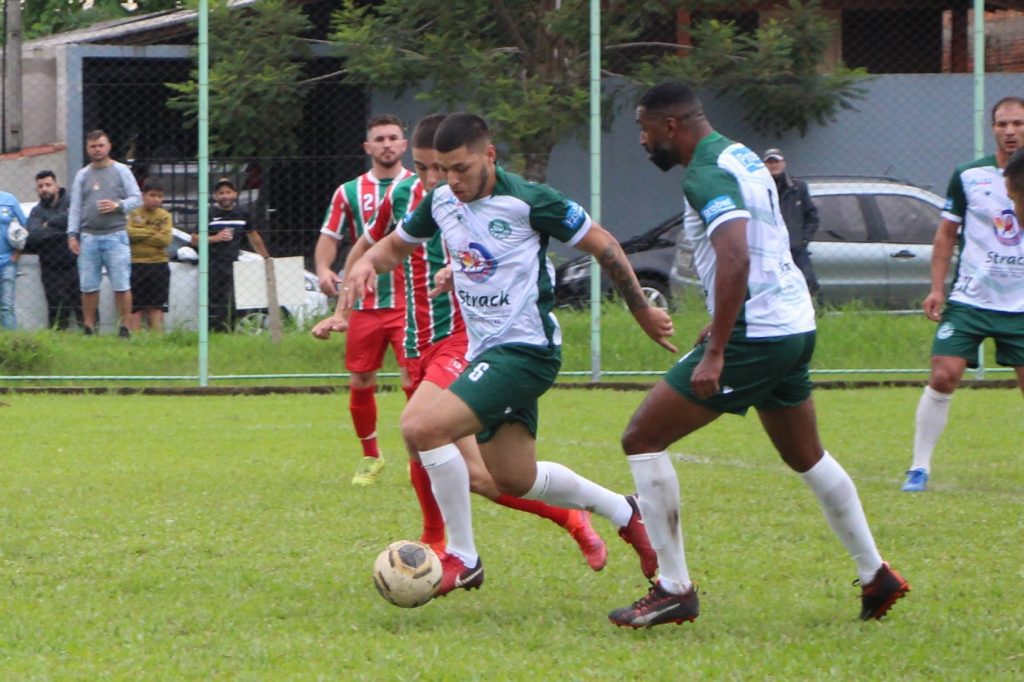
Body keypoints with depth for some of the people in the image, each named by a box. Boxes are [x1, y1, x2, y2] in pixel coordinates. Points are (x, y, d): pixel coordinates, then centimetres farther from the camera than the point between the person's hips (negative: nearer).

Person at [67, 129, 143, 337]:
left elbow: (137, 199, 5)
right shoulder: (82, 175, 14)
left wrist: (118, 206, -13)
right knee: (88, 287, 1)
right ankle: (88, 328, 7)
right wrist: (72, 234, 3)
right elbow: (75, 207, 12)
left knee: (121, 285, -7)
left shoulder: (121, 171, 7)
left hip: (116, 235, -3)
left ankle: (125, 328, -3)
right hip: (89, 236, 3)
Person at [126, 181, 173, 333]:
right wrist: (152, 233, -10)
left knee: (155, 308, 2)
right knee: (136, 307, -3)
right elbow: (129, 232, -13)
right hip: (136, 264, -1)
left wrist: (140, 235, -8)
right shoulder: (133, 214, 5)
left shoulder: (165, 216, 7)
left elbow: (165, 239, -8)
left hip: (159, 264, 1)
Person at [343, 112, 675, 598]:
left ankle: (462, 559, -12)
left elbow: (602, 244, -6)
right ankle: (623, 511, 37)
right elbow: (397, 245, 20)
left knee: (423, 426, -23)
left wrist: (642, 312, 0)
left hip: (525, 348, -8)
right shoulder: (440, 202, 4)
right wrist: (367, 263, -4)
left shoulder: (528, 201, -16)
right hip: (484, 351, 8)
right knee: (515, 481, 15)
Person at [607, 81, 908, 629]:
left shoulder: (707, 176, -17)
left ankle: (674, 589, -5)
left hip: (755, 337, -10)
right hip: (796, 324, 10)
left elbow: (735, 258, -30)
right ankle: (876, 576, 33)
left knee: (641, 439, -5)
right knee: (807, 457, 27)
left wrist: (715, 352, -30)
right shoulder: (740, 156, 14)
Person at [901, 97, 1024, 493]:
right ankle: (920, 466, -3)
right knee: (942, 377, -12)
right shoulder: (968, 177, 0)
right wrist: (937, 288, -1)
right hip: (969, 300, -1)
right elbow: (947, 234, 6)